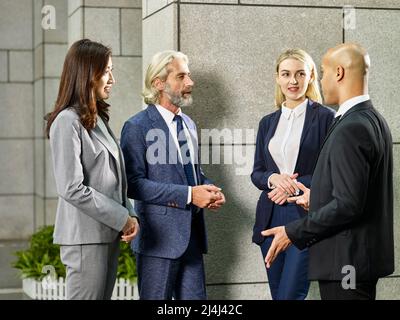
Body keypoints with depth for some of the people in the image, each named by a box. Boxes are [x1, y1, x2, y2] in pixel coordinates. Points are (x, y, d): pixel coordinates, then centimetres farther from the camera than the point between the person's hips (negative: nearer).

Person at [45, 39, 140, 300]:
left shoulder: (98, 119, 15)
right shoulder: (67, 121, -12)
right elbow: (72, 189, -18)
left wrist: (130, 215, 1)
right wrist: (122, 218, -14)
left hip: (108, 234, 8)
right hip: (85, 237, -8)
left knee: (104, 296, 11)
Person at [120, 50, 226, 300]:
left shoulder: (189, 124, 15)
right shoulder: (137, 127, -9)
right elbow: (133, 183, -17)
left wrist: (208, 190, 1)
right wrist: (188, 194, -20)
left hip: (191, 235, 7)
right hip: (159, 237, -7)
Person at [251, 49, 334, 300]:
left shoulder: (325, 117, -3)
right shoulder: (268, 122, 13)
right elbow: (256, 173, 13)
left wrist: (296, 186, -15)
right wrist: (273, 178, -9)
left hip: (307, 216, -5)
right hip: (272, 216, 5)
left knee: (290, 294, -11)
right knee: (277, 293, 11)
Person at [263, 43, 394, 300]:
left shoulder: (350, 129, -20)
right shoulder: (374, 120, 10)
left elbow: (348, 204, -24)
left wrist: (293, 232, -17)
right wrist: (319, 198, 24)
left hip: (346, 261, -10)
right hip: (364, 256, 10)